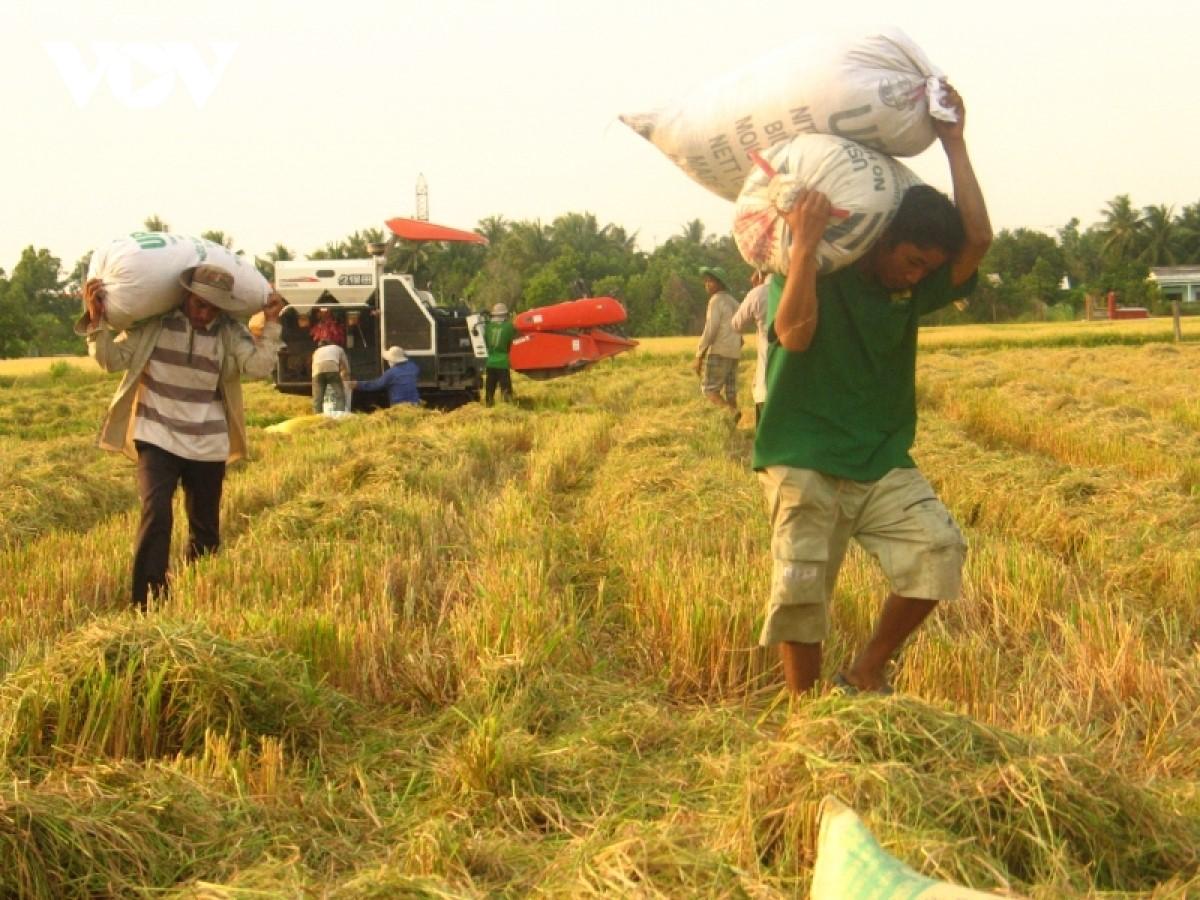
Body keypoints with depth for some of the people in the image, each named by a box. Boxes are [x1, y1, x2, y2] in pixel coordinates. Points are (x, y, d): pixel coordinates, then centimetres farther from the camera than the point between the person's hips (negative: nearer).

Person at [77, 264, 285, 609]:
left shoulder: (230, 333, -2)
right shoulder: (153, 322, -6)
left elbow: (259, 366, -13)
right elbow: (113, 360, -7)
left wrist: (271, 324, -16)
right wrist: (97, 320, -19)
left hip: (208, 445, 3)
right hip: (157, 439, -3)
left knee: (205, 529, 10)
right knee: (156, 514, -21)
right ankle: (148, 603, -18)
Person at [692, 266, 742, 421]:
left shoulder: (716, 300, -8)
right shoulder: (733, 302, 20)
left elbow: (710, 330, -14)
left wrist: (699, 356, -11)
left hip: (718, 351, -8)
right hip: (734, 352, 8)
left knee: (709, 388, -6)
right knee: (729, 391, 7)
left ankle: (730, 412, -26)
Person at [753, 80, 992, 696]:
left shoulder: (913, 291, 6)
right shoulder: (817, 277, -5)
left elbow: (977, 238, -8)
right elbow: (794, 332, -25)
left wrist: (954, 143, -7)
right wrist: (805, 246, -29)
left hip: (884, 466, 4)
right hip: (804, 465, -4)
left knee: (940, 547, -16)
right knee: (800, 587, -8)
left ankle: (865, 675, -2)